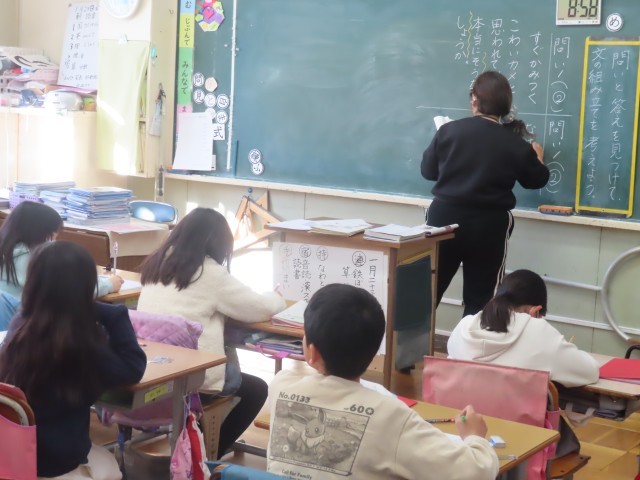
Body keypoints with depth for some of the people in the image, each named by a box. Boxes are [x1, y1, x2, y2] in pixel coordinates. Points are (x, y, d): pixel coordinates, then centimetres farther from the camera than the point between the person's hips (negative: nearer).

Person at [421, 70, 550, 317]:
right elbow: (536, 180, 12)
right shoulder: (516, 144, -4)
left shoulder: (449, 130, -4)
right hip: (488, 226, -1)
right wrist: (536, 157, 32)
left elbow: (428, 170, 6)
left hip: (444, 218, 1)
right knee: (479, 299, 9)